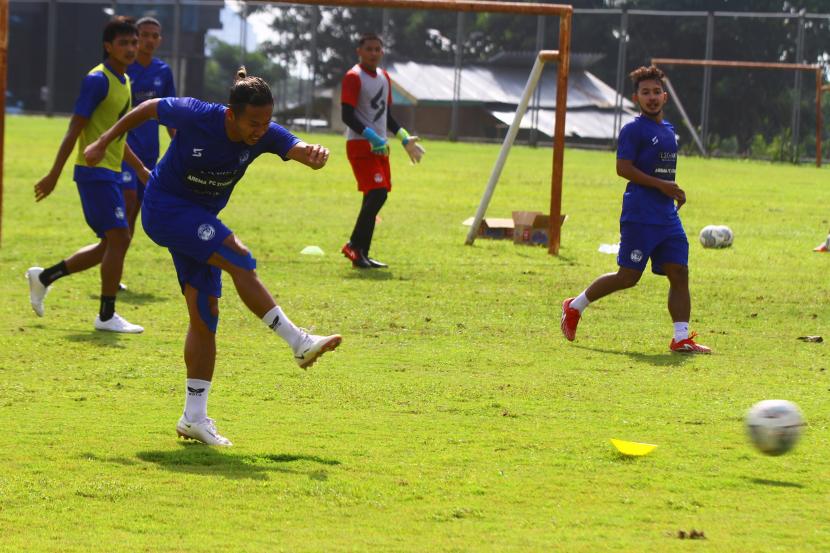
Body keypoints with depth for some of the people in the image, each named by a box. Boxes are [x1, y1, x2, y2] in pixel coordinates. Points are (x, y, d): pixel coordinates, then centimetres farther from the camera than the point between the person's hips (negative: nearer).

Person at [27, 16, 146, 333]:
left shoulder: (124, 81, 15)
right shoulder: (98, 80, -13)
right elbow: (75, 130, -16)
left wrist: (140, 168, 26)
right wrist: (53, 175, -17)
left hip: (110, 173, 10)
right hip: (95, 171, -10)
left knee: (111, 244, 12)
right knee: (119, 238, -12)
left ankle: (44, 277, 22)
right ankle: (107, 316, -6)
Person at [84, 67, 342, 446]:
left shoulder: (265, 136, -15)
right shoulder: (195, 116, -24)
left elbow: (297, 149, -32)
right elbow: (149, 108, -7)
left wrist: (314, 155, -57)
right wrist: (104, 142, 2)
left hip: (200, 218, 6)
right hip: (165, 207, -6)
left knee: (205, 313, 2)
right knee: (239, 259, -25)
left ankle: (194, 416, 6)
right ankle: (299, 343, -20)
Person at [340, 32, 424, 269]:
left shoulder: (384, 78, 16)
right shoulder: (354, 77, -10)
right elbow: (347, 116, -17)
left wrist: (404, 138, 19)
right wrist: (372, 136, -24)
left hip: (380, 146, 8)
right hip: (360, 145, -8)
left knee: (375, 196, 6)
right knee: (377, 193, -19)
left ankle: (361, 253, 10)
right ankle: (355, 245, -10)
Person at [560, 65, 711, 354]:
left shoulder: (669, 130, 18)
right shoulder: (633, 129, -8)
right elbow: (623, 168, -16)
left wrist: (675, 192, 14)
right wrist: (662, 185, -18)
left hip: (667, 216, 8)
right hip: (639, 218, -8)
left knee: (679, 273, -2)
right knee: (628, 276, -5)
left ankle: (681, 338, -2)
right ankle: (575, 306, 13)